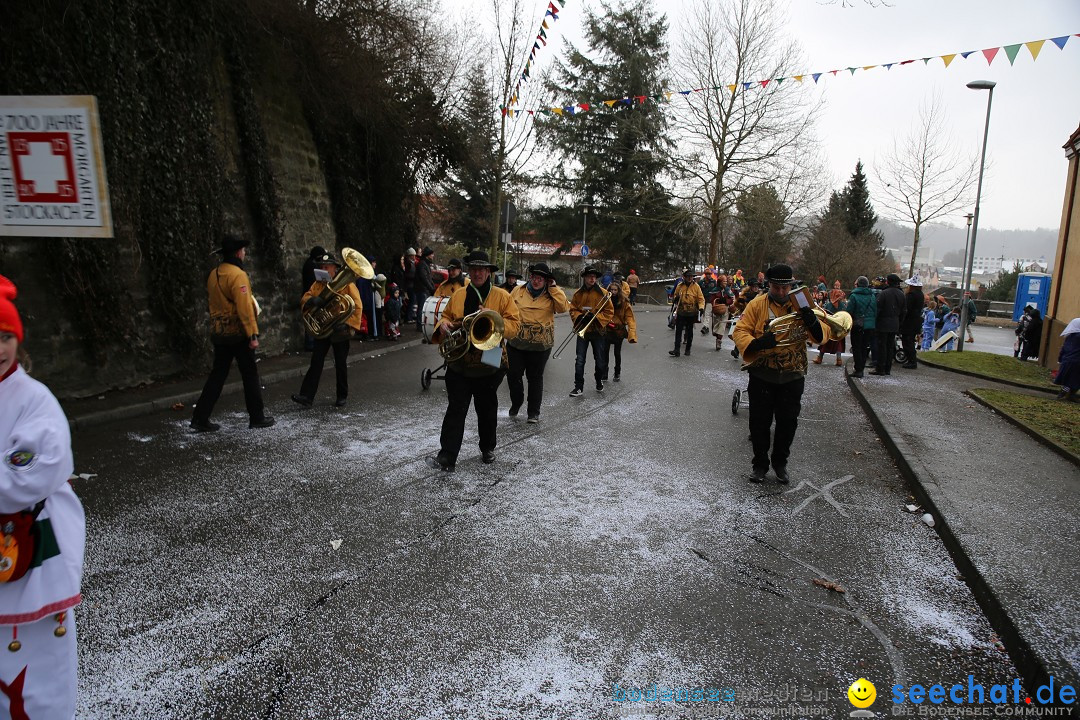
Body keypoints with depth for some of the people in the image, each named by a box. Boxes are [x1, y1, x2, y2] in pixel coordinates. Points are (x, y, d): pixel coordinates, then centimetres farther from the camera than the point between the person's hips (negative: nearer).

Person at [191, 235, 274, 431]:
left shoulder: (214, 274, 10)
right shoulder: (237, 274, -16)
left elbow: (215, 302, 16)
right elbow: (244, 307, -22)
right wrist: (253, 334, -20)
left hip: (218, 333, 8)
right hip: (238, 333, -8)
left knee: (217, 375, 12)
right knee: (250, 375, 4)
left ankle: (200, 418, 12)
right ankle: (257, 417, 13)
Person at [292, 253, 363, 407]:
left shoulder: (346, 283, -6)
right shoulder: (318, 284, 9)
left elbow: (357, 306, -10)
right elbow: (304, 300, 1)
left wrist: (348, 325, -19)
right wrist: (312, 300, -22)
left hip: (339, 331, -4)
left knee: (341, 364, 7)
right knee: (316, 362, -2)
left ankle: (342, 396, 20)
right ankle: (307, 396, -4)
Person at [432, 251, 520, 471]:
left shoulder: (502, 296, -1)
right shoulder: (458, 295, 9)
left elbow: (513, 326, -7)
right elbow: (447, 317, 16)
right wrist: (443, 325, -7)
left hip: (489, 364, -1)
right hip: (459, 363, 1)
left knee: (487, 409, 15)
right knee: (456, 408, -1)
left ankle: (487, 448, 34)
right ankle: (447, 453, 3)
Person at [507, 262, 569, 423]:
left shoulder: (552, 295, -1)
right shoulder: (518, 291, 2)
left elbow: (564, 307, -18)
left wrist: (553, 288, -15)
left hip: (540, 345, -1)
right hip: (516, 342, 1)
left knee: (535, 377, 9)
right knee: (513, 375, 6)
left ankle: (534, 412, 21)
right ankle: (516, 403, 32)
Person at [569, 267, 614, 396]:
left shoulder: (602, 293, -5)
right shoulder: (578, 293, 1)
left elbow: (609, 312, -5)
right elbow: (572, 309, 7)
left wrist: (595, 317, -18)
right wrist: (579, 317, -13)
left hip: (597, 330, -1)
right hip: (582, 330, 1)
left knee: (600, 360, 11)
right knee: (580, 360, -3)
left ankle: (599, 381, 35)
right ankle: (579, 386, 2)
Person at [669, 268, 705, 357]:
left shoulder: (696, 286, -3)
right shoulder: (680, 286, 3)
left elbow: (701, 298, -2)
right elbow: (676, 296, 19)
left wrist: (701, 307, -17)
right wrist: (675, 299, -4)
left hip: (692, 313, -1)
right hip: (681, 312, 1)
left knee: (689, 331, 10)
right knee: (678, 331, -5)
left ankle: (688, 349, 22)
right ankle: (676, 350, -6)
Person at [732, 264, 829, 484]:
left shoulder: (802, 304, 0)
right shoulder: (757, 304, -4)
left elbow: (822, 335, -3)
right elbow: (740, 330, -9)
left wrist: (812, 322, -24)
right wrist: (756, 343, -28)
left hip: (792, 377, 2)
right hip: (762, 375, -1)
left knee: (788, 422, 12)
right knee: (759, 422, 7)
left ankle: (780, 462, 33)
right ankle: (760, 464, 25)